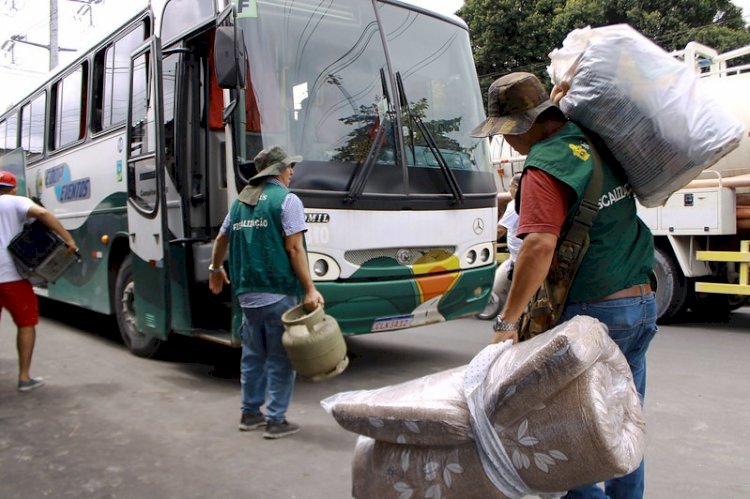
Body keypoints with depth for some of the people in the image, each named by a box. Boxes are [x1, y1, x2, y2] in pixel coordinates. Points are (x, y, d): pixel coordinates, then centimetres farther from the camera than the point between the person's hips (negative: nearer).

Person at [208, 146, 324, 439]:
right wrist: (310, 290, -14)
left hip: (247, 293, 7)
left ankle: (250, 413, 27)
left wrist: (215, 270, 40)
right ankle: (276, 420, 8)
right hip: (278, 292, -6)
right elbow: (294, 249, -14)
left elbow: (221, 239, 23)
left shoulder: (240, 201, 14)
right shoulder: (286, 200, -7)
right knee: (280, 358, 3)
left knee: (252, 354, 18)